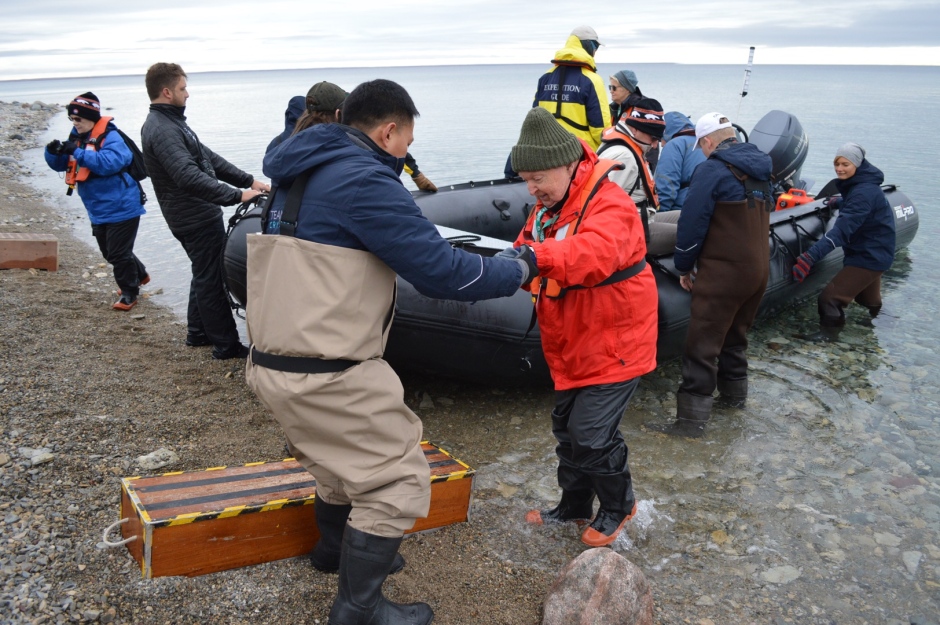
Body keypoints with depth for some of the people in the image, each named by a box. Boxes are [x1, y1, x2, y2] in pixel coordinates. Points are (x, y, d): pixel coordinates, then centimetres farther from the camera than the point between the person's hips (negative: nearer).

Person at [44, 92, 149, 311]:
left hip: (121, 209, -9)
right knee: (109, 253, 20)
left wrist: (78, 153, -34)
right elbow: (59, 165, 10)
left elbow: (110, 162, -34)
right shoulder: (77, 137, 7)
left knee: (119, 253, -2)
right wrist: (53, 152, -12)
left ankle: (129, 293, 14)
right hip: (98, 211, 9)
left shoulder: (110, 137, -17)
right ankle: (139, 275, 41)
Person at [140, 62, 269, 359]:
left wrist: (249, 181, 7)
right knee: (211, 279, -2)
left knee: (204, 275, 21)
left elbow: (207, 157, 13)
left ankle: (198, 332, 32)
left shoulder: (171, 123, 13)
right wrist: (236, 195, -35)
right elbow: (189, 177, -33)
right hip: (197, 218, -11)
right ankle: (226, 344, 6)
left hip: (196, 215, 11)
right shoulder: (162, 131, -21)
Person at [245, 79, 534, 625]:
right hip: (325, 376, -10)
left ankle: (336, 547, 52)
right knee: (398, 480, 3)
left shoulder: (307, 174, 14)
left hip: (278, 359, 10)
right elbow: (442, 271, -18)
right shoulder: (364, 181, -17)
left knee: (352, 455, 30)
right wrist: (520, 270, -3)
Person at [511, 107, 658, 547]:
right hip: (573, 346, 9)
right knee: (566, 427, 16)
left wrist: (539, 256, -58)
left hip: (613, 345, -8)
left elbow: (597, 252, -43)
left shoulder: (609, 205, -23)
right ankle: (574, 505, 36)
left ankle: (618, 505, 21)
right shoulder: (548, 206, 7)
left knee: (591, 433, -6)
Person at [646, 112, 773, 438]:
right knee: (735, 335, 24)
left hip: (723, 273, -8)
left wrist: (684, 266, -2)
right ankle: (734, 392, 37)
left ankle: (691, 419, -5)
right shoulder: (759, 170, 11)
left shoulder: (712, 170, -13)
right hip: (759, 269, 8)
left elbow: (692, 223, -14)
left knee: (702, 345, -5)